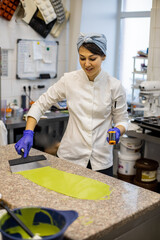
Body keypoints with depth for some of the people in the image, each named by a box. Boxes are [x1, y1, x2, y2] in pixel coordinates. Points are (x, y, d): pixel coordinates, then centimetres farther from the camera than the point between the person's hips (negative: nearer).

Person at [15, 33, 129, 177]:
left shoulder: (114, 86, -7)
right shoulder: (69, 80, -5)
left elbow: (122, 120, 2)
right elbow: (41, 104, -1)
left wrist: (117, 131, -20)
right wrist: (28, 133, -13)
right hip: (70, 156, 1)